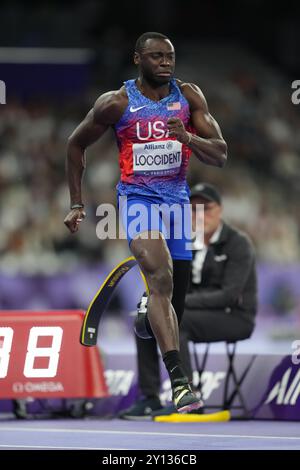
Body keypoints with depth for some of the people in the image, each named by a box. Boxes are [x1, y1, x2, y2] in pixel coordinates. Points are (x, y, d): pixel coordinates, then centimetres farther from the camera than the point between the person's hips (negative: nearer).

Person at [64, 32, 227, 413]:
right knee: (161, 278, -27)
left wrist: (187, 137, -22)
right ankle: (178, 381, -37)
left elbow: (220, 156, -2)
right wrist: (76, 204, 7)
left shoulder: (189, 97, 0)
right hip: (137, 197, -5)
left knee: (176, 294, 11)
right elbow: (76, 145, 8)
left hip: (178, 200, 5)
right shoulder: (116, 103, -7)